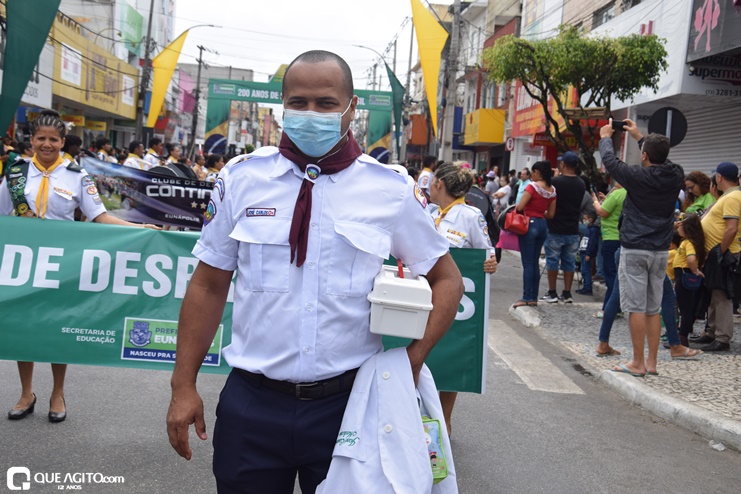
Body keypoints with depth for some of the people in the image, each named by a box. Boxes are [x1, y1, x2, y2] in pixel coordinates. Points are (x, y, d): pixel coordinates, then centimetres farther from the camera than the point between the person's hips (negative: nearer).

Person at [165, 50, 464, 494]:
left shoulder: (392, 190, -3)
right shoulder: (242, 178, 0)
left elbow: (447, 280, 7)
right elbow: (209, 284, 4)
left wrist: (412, 358, -7)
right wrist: (184, 385, 1)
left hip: (346, 403, 0)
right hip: (250, 403, 1)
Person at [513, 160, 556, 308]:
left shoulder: (532, 186, -12)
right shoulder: (552, 190, 7)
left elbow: (520, 207, -18)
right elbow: (551, 214, 8)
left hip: (530, 224, -7)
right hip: (543, 225, 7)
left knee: (527, 263, -3)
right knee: (535, 263, 12)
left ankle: (527, 297, -2)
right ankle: (534, 297, 14)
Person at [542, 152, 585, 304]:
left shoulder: (555, 181, -15)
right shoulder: (581, 184, 3)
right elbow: (580, 204, 13)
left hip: (555, 229, -4)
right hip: (573, 230, 5)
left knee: (552, 261, 5)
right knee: (569, 262, 10)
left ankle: (552, 293, 7)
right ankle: (567, 294, 13)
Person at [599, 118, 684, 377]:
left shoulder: (638, 176, -14)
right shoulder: (676, 176, 0)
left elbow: (610, 161, 1)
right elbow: (660, 161, 21)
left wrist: (605, 137, 20)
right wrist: (639, 136, 31)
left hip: (634, 249, -5)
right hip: (661, 251, 5)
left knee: (636, 307, -2)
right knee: (653, 308, 12)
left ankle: (638, 363, 1)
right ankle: (652, 362, 16)